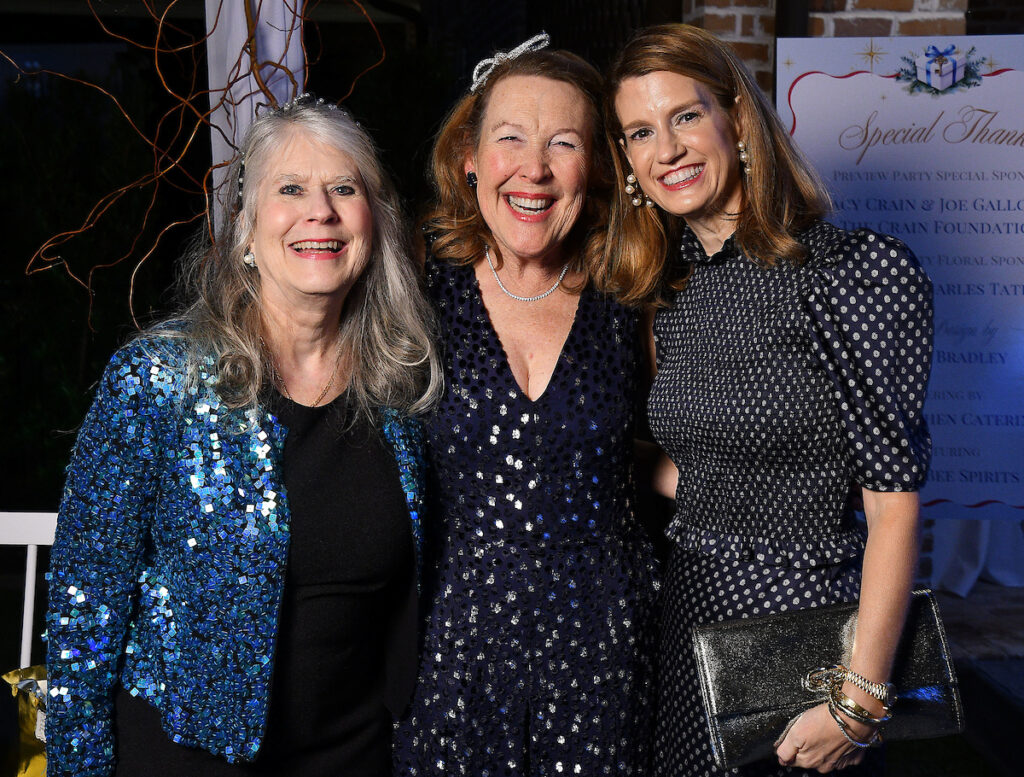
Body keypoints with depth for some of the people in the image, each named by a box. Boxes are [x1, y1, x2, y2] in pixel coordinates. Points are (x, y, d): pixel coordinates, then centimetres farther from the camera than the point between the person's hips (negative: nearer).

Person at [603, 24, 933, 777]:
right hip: (691, 608, 6)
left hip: (803, 621, -6)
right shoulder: (670, 296, 5)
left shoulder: (863, 271, -15)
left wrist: (859, 701, -18)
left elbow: (894, 500, -17)